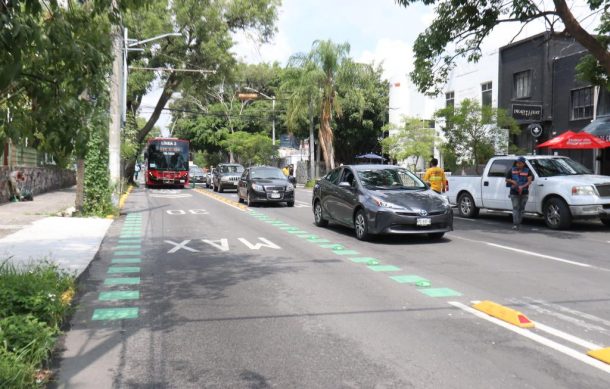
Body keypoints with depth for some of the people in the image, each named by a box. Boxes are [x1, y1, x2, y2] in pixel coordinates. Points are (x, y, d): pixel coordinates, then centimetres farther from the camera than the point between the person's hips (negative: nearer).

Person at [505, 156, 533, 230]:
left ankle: (518, 223, 15)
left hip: (524, 193, 1)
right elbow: (507, 179, 10)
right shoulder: (512, 170, 4)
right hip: (514, 193, -1)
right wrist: (512, 181, -12)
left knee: (521, 209, 6)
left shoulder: (527, 171, 2)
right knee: (515, 208, -11)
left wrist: (522, 187, -23)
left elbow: (529, 181, -8)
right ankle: (515, 224, -18)